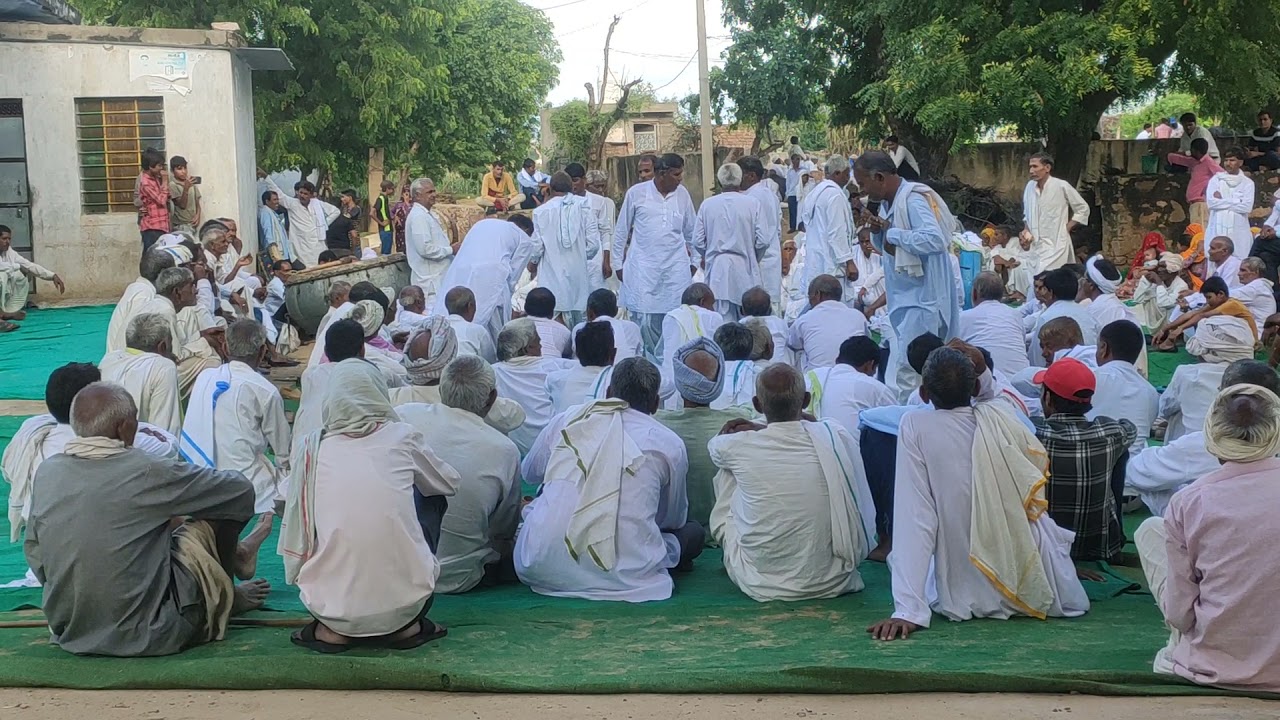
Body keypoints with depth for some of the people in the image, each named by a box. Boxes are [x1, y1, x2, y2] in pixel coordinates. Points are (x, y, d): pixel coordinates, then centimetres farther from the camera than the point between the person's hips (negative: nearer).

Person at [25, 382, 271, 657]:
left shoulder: (46, 473, -4)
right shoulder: (147, 472, -18)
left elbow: (33, 550, 9)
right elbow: (240, 491, -6)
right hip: (149, 638, -6)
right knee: (213, 515, 8)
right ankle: (225, 597, 36)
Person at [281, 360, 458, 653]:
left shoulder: (314, 445, 2)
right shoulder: (402, 436, 2)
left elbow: (296, 521, 12)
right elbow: (450, 483, 22)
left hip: (331, 605, 1)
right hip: (406, 600, -1)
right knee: (430, 499, 23)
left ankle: (332, 630, 13)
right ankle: (407, 626, 18)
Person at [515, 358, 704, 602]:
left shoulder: (566, 420, 11)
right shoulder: (670, 444, 5)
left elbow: (529, 472, 31)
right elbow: (674, 519, 22)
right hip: (622, 577, -3)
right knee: (693, 531, 19)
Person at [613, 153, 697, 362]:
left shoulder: (682, 194, 5)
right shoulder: (636, 193, -2)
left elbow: (691, 232, 17)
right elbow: (621, 231, 7)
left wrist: (694, 261, 18)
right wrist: (618, 263, 8)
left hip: (676, 268, 2)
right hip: (643, 268, -2)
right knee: (644, 320, -6)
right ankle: (652, 362, 12)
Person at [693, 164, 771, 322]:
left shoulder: (707, 204, -1)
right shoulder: (753, 204, -5)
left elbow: (698, 241, 1)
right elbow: (763, 240, -6)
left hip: (717, 270, 1)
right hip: (744, 267, -1)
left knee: (724, 320, 2)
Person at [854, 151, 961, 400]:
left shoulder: (913, 200, -17)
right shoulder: (888, 203, 11)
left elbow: (935, 239, -31)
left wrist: (893, 233, -20)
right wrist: (877, 231, 2)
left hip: (922, 298, -10)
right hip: (905, 298, 10)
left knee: (902, 377, -12)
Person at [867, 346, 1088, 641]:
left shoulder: (914, 427, -15)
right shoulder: (1002, 418, -5)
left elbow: (915, 519, -21)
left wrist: (908, 610, -23)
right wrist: (983, 373, 10)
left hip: (965, 600, -1)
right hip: (1037, 591, 1)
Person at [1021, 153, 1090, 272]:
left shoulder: (1061, 186, -7)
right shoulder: (1030, 186, 7)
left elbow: (1083, 208, 3)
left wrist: (1066, 228, -1)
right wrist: (1026, 229, 6)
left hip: (1056, 244, -5)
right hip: (1035, 245, 5)